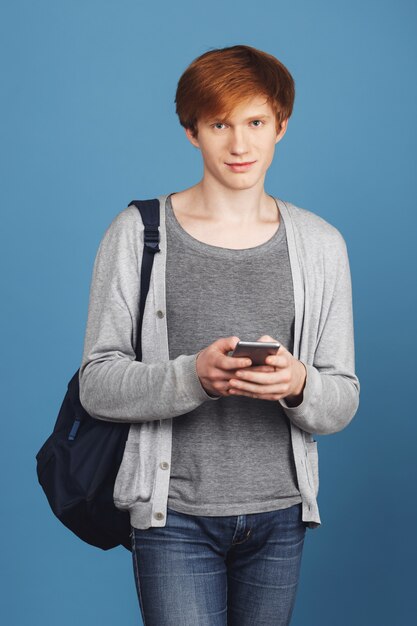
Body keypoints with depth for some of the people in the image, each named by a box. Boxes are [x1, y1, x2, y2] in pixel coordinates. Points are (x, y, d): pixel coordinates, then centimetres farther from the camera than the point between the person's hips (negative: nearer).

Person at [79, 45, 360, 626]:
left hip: (280, 515, 3)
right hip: (174, 514, -3)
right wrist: (194, 375, -23)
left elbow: (343, 400, 4)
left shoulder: (320, 244, 4)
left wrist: (298, 384, -19)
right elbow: (97, 384, -7)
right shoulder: (137, 233, -2)